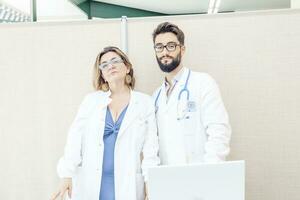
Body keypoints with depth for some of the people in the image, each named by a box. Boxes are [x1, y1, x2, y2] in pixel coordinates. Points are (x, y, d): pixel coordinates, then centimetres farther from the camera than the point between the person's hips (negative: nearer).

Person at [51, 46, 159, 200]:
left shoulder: (145, 102, 3)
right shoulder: (91, 100, 7)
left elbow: (150, 149, -1)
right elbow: (75, 138, 1)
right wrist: (67, 175, -7)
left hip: (127, 185, -1)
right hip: (90, 184, 1)